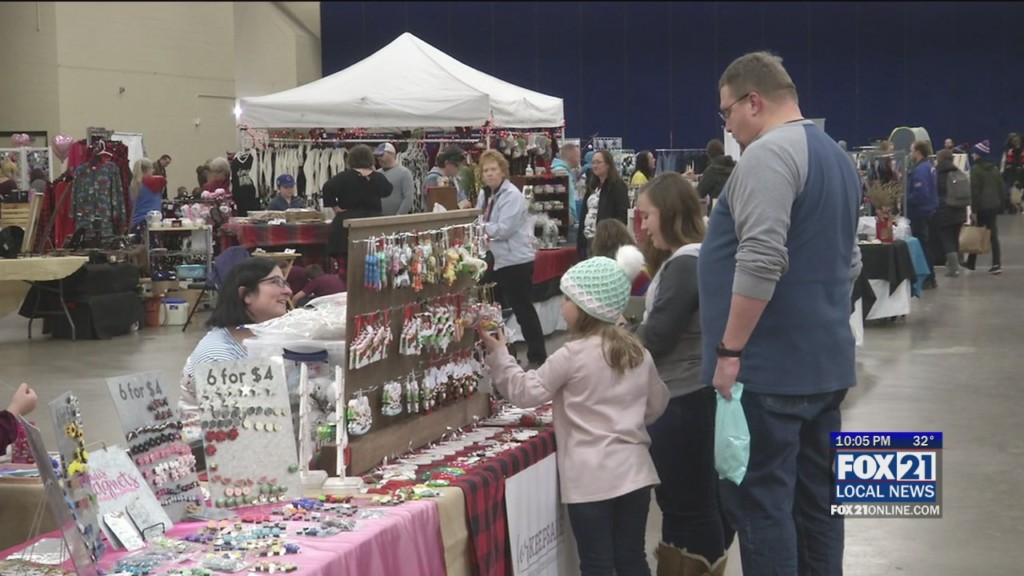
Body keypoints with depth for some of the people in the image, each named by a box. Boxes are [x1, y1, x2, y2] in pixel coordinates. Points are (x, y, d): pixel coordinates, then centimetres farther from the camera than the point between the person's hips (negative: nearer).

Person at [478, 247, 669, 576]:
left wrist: (498, 355, 1)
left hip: (591, 477, -6)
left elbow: (526, 391, -6)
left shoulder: (573, 354, -12)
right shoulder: (638, 351, 6)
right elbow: (657, 403, 16)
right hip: (634, 470, 6)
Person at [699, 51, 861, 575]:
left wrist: (730, 350, -20)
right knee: (815, 496, 14)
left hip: (770, 367, -10)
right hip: (825, 361, 10)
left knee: (759, 502, -5)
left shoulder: (768, 154, -14)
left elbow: (760, 262, -24)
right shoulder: (835, 156, 17)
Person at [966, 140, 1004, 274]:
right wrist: (999, 206, 16)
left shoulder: (976, 169, -11)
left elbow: (974, 191, -14)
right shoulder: (995, 168, 10)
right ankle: (997, 264, -4)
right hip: (994, 206, 6)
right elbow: (1000, 188, 12)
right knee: (993, 234, 4)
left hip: (981, 206, -5)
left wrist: (973, 210, -12)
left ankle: (971, 263, 17)